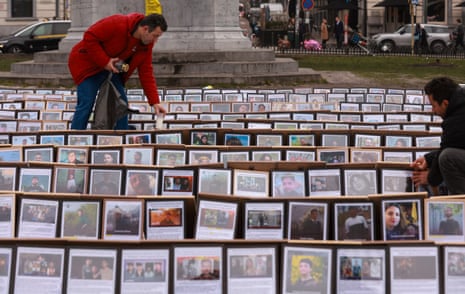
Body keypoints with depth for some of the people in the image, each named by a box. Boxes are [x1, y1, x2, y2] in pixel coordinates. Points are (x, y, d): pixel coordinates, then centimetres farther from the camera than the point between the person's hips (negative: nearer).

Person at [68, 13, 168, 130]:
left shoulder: (146, 44, -7)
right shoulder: (117, 24, -29)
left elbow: (146, 72, -4)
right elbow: (90, 37, -25)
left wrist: (155, 102, -11)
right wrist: (104, 61, -28)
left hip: (110, 68, 7)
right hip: (87, 63, -7)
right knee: (86, 104, -14)